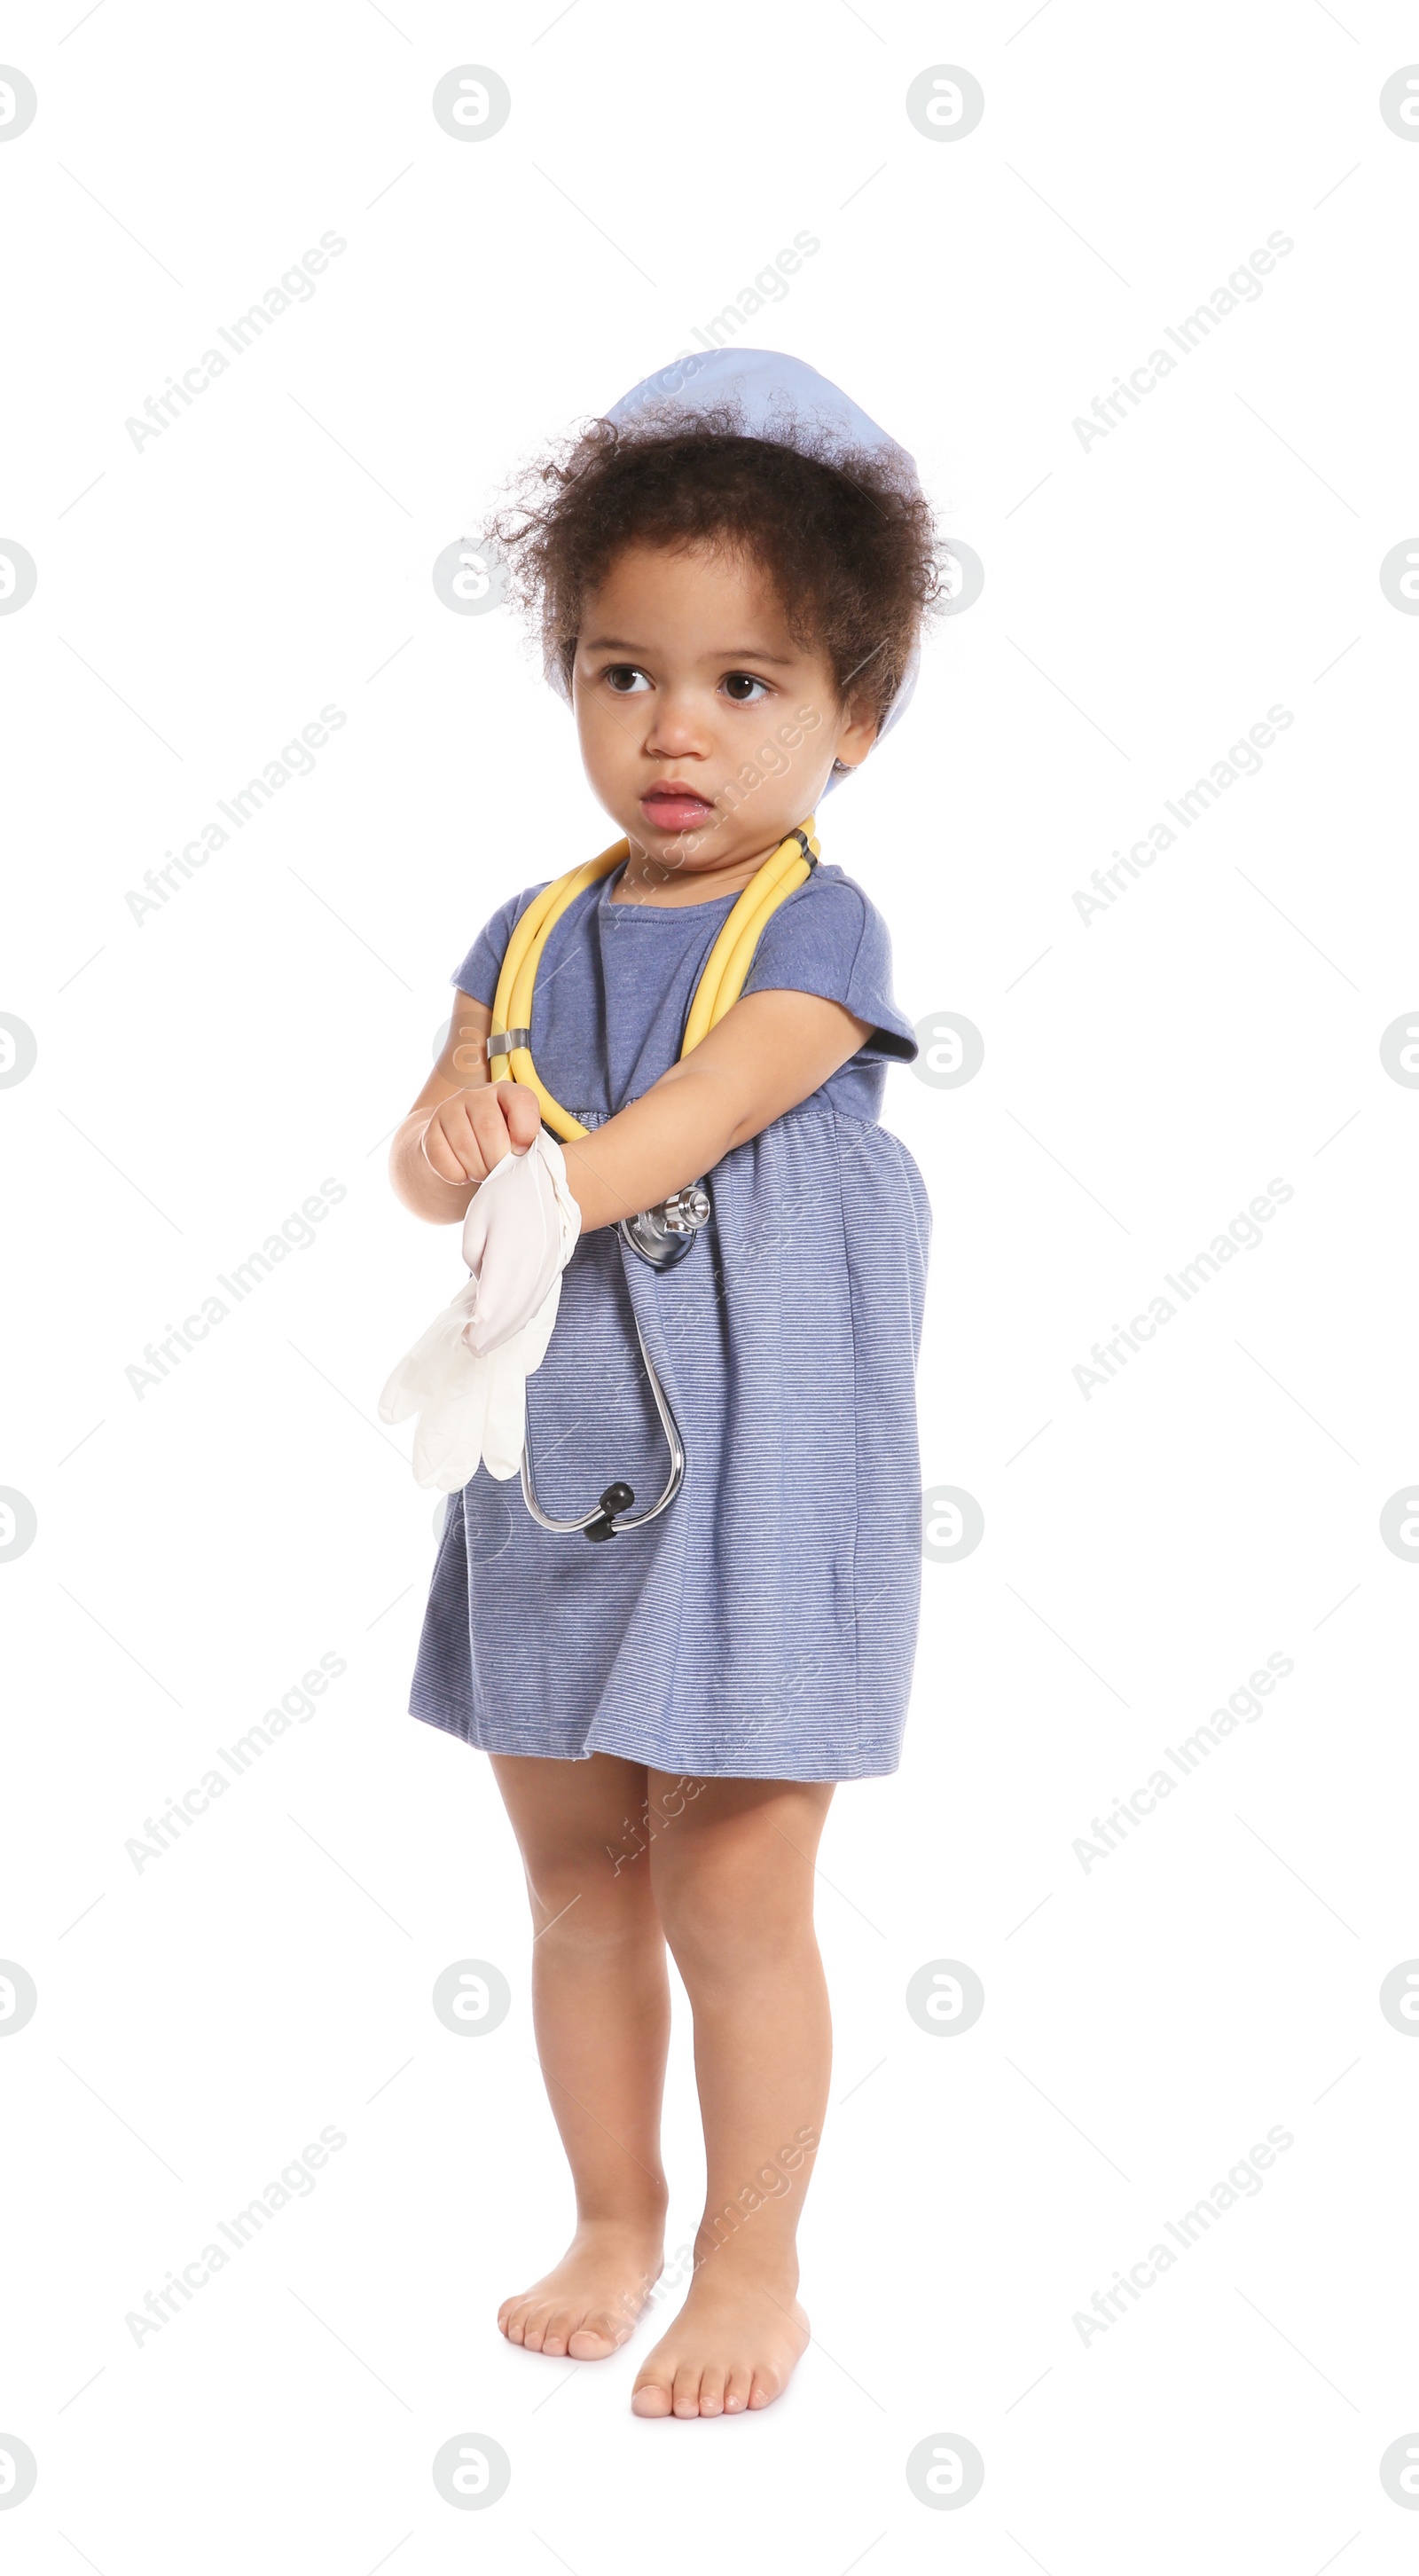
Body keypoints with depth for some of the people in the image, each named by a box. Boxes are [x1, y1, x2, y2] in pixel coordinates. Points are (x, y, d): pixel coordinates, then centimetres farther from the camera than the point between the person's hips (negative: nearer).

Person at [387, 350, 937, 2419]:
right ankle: (614, 2226, 33)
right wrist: (452, 1138, -19)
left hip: (751, 1465, -5)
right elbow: (438, 1161, 3)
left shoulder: (817, 930, -9)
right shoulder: (530, 936, 7)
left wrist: (529, 1190, -33)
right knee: (576, 1882, 15)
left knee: (729, 1895, 1)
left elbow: (694, 1119, -22)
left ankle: (753, 2267, 18)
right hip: (555, 1466, 6)